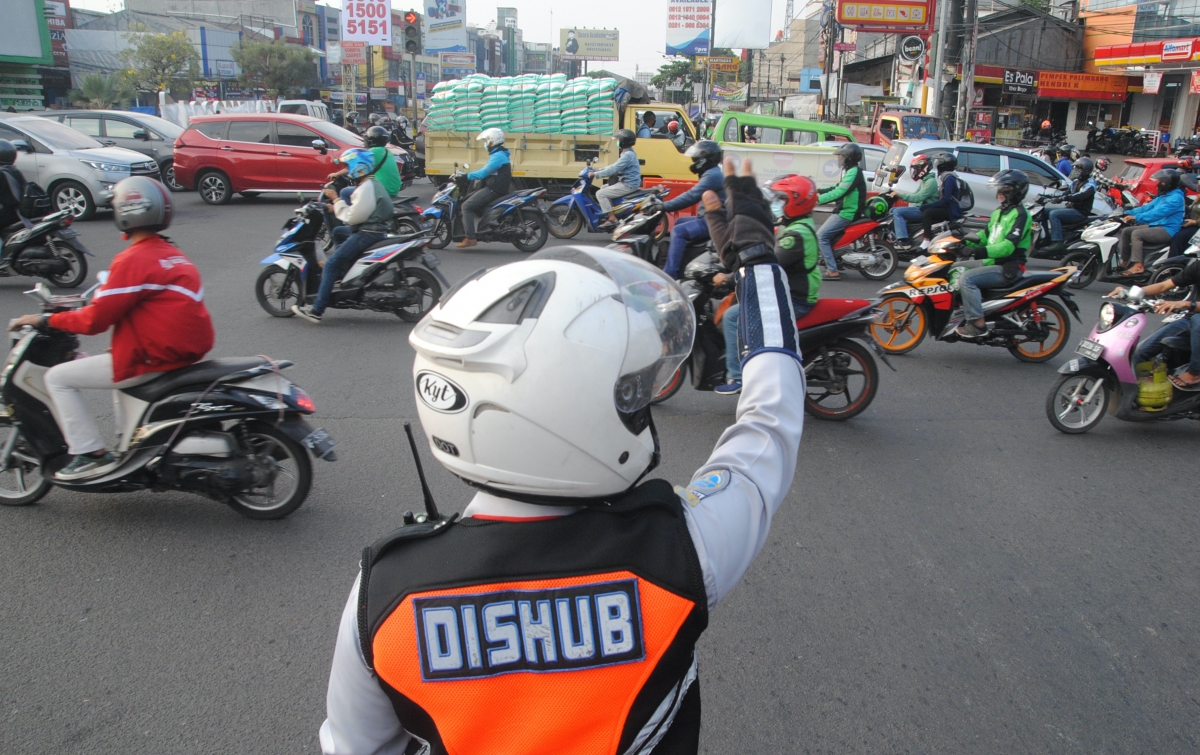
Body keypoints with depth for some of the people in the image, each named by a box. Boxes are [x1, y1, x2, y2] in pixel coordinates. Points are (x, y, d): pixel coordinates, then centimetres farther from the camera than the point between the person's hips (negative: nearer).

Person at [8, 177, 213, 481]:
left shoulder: (133, 260, -15)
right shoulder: (173, 254, 11)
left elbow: (96, 320, -14)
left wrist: (46, 319, 0)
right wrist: (81, 307, 25)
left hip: (153, 359, -9)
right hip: (186, 351, 9)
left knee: (58, 378, 3)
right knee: (121, 363, 36)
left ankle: (91, 454, 2)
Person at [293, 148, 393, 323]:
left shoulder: (366, 188, -16)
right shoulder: (371, 183, 17)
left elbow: (352, 217, -18)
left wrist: (336, 199, -9)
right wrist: (337, 206, 11)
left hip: (367, 233, -11)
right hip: (371, 229, 11)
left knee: (331, 264, -11)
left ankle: (317, 311, -13)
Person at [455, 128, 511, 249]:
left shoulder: (498, 156, -14)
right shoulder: (498, 154, 20)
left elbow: (483, 173, -19)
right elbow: (486, 171, 24)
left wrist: (466, 176, -13)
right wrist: (467, 175, 19)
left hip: (493, 190, -11)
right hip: (492, 188, 11)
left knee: (466, 206, -14)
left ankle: (470, 238, -19)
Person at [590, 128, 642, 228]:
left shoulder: (627, 155, -20)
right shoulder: (628, 153, 14)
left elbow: (613, 169, -24)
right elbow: (615, 166, 18)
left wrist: (596, 174, -20)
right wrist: (598, 170, 11)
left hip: (628, 185, -11)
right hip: (627, 182, 11)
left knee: (600, 194, -12)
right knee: (604, 188, 20)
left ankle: (612, 218, -13)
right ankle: (609, 212, 18)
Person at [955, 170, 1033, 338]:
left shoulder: (1020, 214, -13)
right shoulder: (999, 212, 17)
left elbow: (1009, 245, -26)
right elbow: (986, 236, 23)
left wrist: (983, 251, -38)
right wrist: (965, 241, 6)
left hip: (1009, 267, -10)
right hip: (992, 261, 10)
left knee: (966, 279, -27)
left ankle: (978, 323, -26)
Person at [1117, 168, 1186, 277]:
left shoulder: (1176, 197, -16)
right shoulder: (1163, 195, 16)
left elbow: (1158, 212, -28)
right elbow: (1148, 207, 13)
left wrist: (1137, 217, -33)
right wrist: (1130, 213, -1)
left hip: (1167, 230, -10)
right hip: (1155, 225, 10)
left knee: (1136, 234, -28)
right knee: (1126, 231, 3)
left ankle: (1138, 266, -28)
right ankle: (1125, 262, 3)